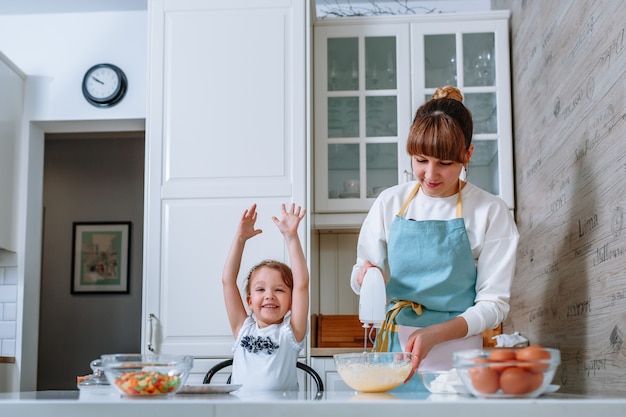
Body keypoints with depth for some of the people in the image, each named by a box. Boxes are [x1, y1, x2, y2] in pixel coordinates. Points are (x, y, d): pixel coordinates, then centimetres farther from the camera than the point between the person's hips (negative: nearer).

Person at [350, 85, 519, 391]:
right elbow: (360, 276, 11)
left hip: (456, 355, -2)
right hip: (392, 347, 3)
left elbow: (494, 303, -6)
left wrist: (435, 335, -20)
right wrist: (366, 276, -13)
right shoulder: (390, 202, 4)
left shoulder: (490, 213, -5)